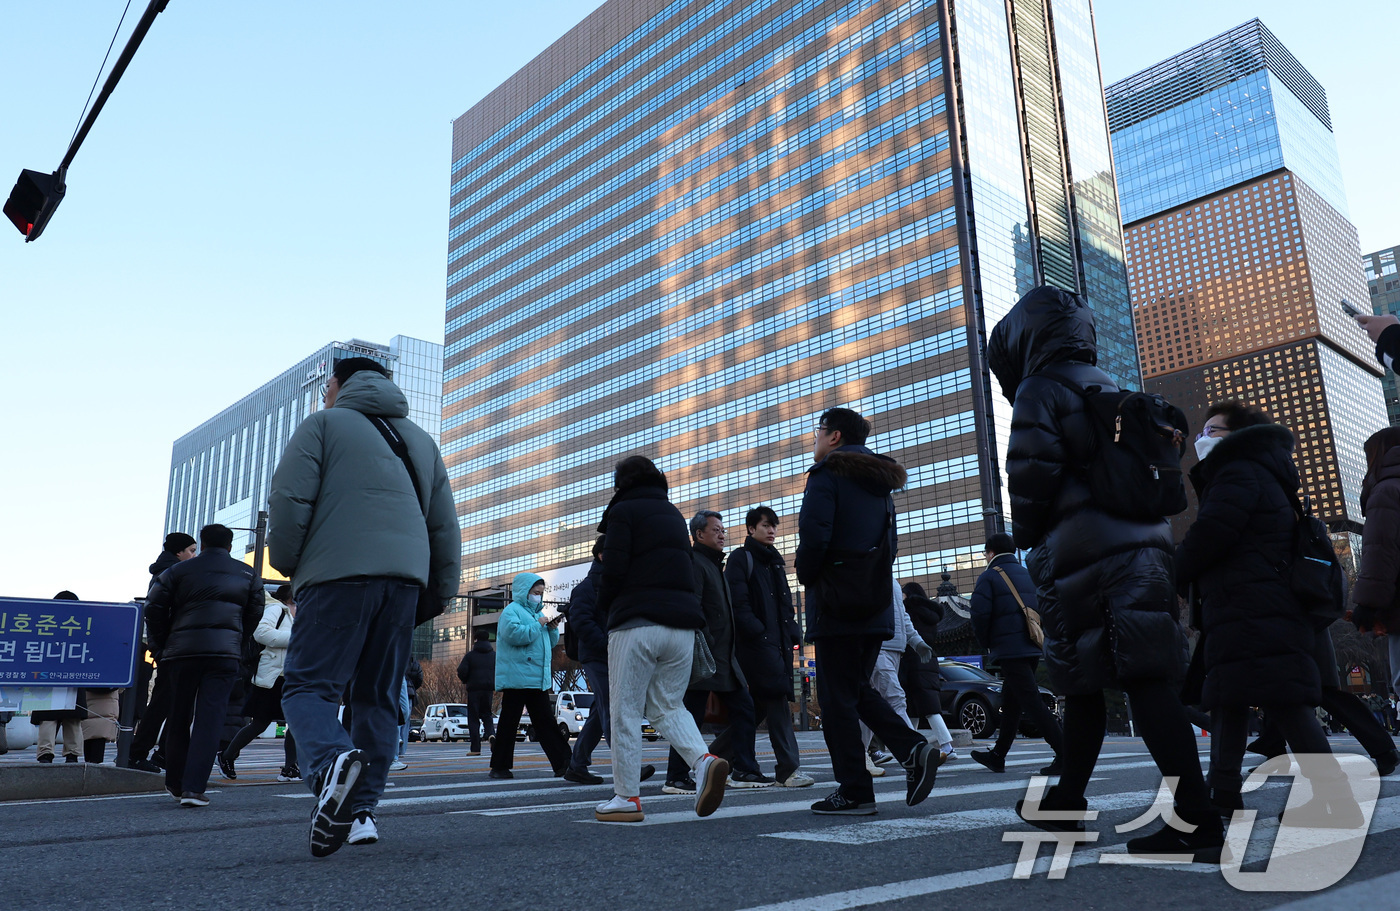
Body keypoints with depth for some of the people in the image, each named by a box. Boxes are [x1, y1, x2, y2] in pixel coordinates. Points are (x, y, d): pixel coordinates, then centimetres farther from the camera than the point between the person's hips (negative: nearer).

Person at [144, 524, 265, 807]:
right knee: (209, 718, -4)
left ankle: (175, 783, 27)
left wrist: (162, 646, 14)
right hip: (225, 652, -1)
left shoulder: (178, 571, 9)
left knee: (179, 718, 14)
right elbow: (254, 613, 13)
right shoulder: (247, 574, 12)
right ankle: (193, 787, -13)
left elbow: (154, 608, 5)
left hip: (182, 650, 1)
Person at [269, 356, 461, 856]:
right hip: (406, 578, 5)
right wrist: (438, 594, 24)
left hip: (338, 575, -5)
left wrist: (285, 561, 12)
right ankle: (361, 809, 6)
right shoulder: (421, 439, 25)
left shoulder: (322, 423, 9)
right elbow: (446, 526, 21)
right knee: (378, 697, 11)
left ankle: (333, 760, -30)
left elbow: (289, 499, -3)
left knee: (308, 685, -2)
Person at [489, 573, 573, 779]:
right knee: (508, 724, 0)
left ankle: (562, 764, 5)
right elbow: (514, 634, -22)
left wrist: (553, 629, 6)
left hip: (538, 680, 8)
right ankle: (499, 767, 8)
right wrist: (538, 625, -15)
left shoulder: (537, 613, 21)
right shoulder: (512, 611, -4)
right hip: (516, 678, -8)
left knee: (546, 723, 6)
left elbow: (551, 643, 25)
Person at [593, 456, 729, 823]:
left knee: (625, 712, 2)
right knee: (667, 705, 14)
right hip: (683, 624, 7)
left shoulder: (623, 510, 0)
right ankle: (704, 761, -9)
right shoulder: (674, 514, 22)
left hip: (636, 623, -6)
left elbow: (614, 569, -10)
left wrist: (606, 608, 6)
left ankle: (626, 797, 3)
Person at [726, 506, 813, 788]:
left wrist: (793, 632, 10)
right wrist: (757, 632, -17)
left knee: (760, 704, 8)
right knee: (777, 700, -14)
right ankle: (788, 769, -13)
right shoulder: (741, 558, -1)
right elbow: (738, 603, -10)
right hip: (756, 642, -8)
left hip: (779, 641, 8)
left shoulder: (775, 561, 24)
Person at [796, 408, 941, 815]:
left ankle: (854, 791, 1)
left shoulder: (826, 474, -7)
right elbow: (890, 542, 18)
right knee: (859, 688, 18)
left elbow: (814, 537, -19)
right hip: (877, 604, 8)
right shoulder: (879, 482, 19)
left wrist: (806, 574, -2)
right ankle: (913, 748, 1)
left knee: (837, 697, -2)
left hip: (836, 606, -8)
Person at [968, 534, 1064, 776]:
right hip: (1032, 648, 8)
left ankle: (1065, 753, -17)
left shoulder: (989, 576, -5)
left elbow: (979, 613, -15)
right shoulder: (1027, 575, 16)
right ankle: (998, 755, 24)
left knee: (1032, 703, -9)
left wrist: (986, 643, 1)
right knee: (1011, 703, 15)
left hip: (1009, 648, -8)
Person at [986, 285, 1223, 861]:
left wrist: (1025, 534, 4)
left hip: (1082, 550, -9)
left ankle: (1198, 822, -12)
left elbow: (1032, 474, -13)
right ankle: (1065, 804, 24)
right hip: (1145, 542, 9)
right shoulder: (1117, 390, 23)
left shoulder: (1041, 390, -3)